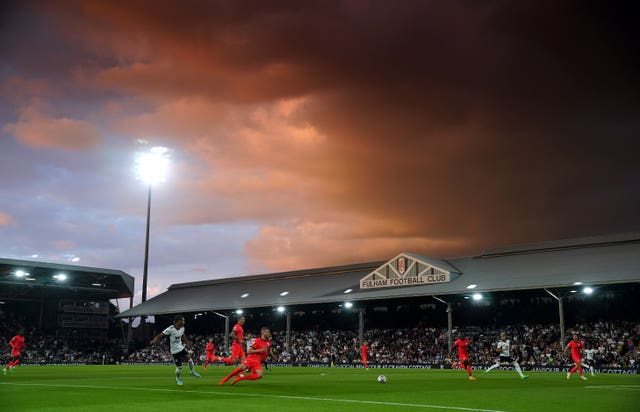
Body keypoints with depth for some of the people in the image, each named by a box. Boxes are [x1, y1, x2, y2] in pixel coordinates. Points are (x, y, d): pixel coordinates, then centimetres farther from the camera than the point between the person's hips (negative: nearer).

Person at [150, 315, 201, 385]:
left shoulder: (182, 328, -1)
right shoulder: (170, 329, -22)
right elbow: (161, 334, -22)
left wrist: (186, 343, 16)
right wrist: (154, 340, -36)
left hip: (181, 347, 5)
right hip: (174, 350, -5)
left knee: (189, 359, -13)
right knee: (179, 366, -3)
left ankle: (192, 372, 14)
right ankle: (178, 379, 24)